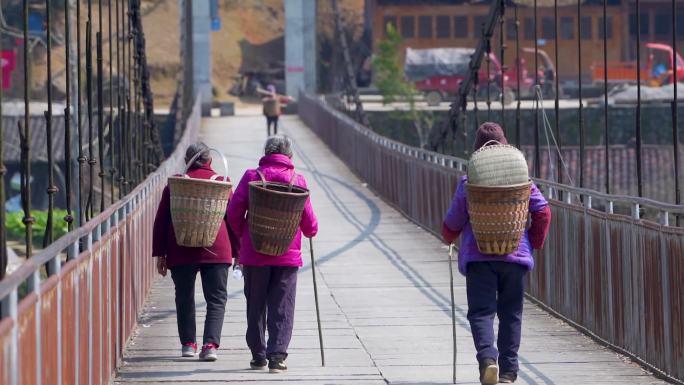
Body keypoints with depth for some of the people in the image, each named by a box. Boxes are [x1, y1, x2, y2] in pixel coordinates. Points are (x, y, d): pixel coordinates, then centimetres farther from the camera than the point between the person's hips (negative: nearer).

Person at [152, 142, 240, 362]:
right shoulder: (221, 182, 5)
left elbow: (161, 220, 6)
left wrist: (160, 254, 10)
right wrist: (237, 251, 12)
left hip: (181, 252, 1)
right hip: (216, 251, -1)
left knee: (184, 298, 15)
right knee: (216, 299, 1)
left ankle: (188, 343, 15)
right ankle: (210, 344, -14)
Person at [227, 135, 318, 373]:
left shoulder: (252, 177, -4)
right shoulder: (297, 181, -3)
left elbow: (234, 212, -5)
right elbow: (308, 220, 1)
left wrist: (242, 235, 13)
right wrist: (311, 232, 23)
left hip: (255, 254, 0)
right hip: (287, 255, 0)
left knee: (255, 307, 12)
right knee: (282, 308, 3)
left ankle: (258, 355, 16)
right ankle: (277, 355, -9)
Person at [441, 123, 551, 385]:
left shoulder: (469, 182, -5)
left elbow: (454, 221, 0)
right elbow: (542, 211, -1)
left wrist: (449, 238, 22)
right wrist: (534, 243, 13)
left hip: (478, 257, -2)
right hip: (515, 255, 2)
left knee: (481, 311, -1)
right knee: (510, 313, 10)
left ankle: (487, 358, -25)